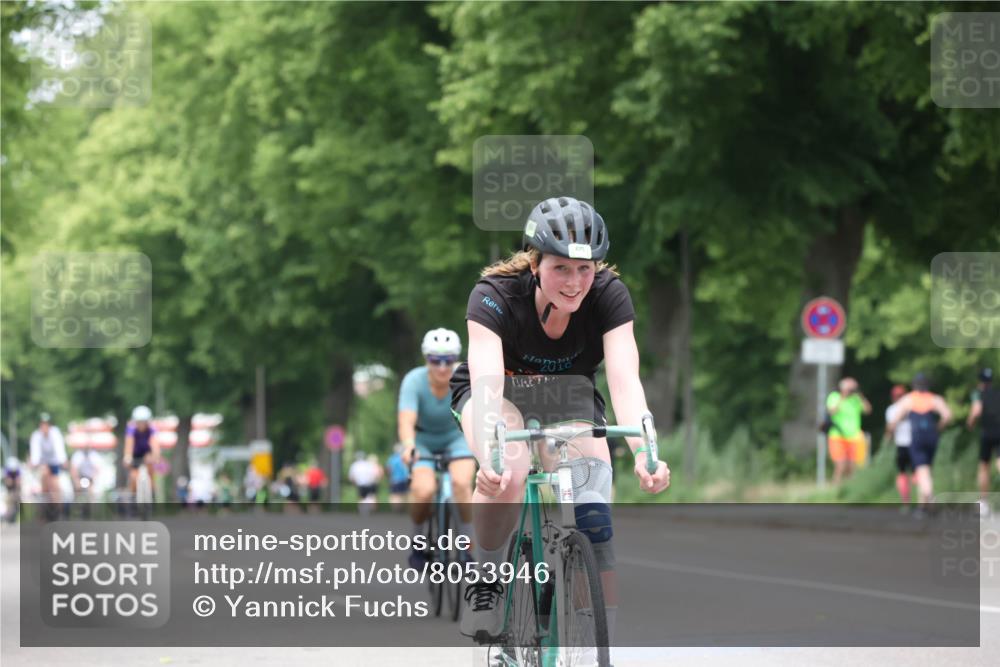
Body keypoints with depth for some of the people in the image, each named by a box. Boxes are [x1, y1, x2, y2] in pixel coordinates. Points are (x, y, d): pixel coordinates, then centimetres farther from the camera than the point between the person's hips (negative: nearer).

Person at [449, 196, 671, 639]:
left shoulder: (608, 295, -25)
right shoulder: (495, 296, -30)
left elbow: (625, 379, -36)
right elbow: (487, 382, -44)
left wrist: (642, 451, -54)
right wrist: (490, 456, -63)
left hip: (568, 401, 2)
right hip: (502, 395, -2)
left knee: (592, 507, -23)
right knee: (507, 474, -36)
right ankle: (485, 578, -10)